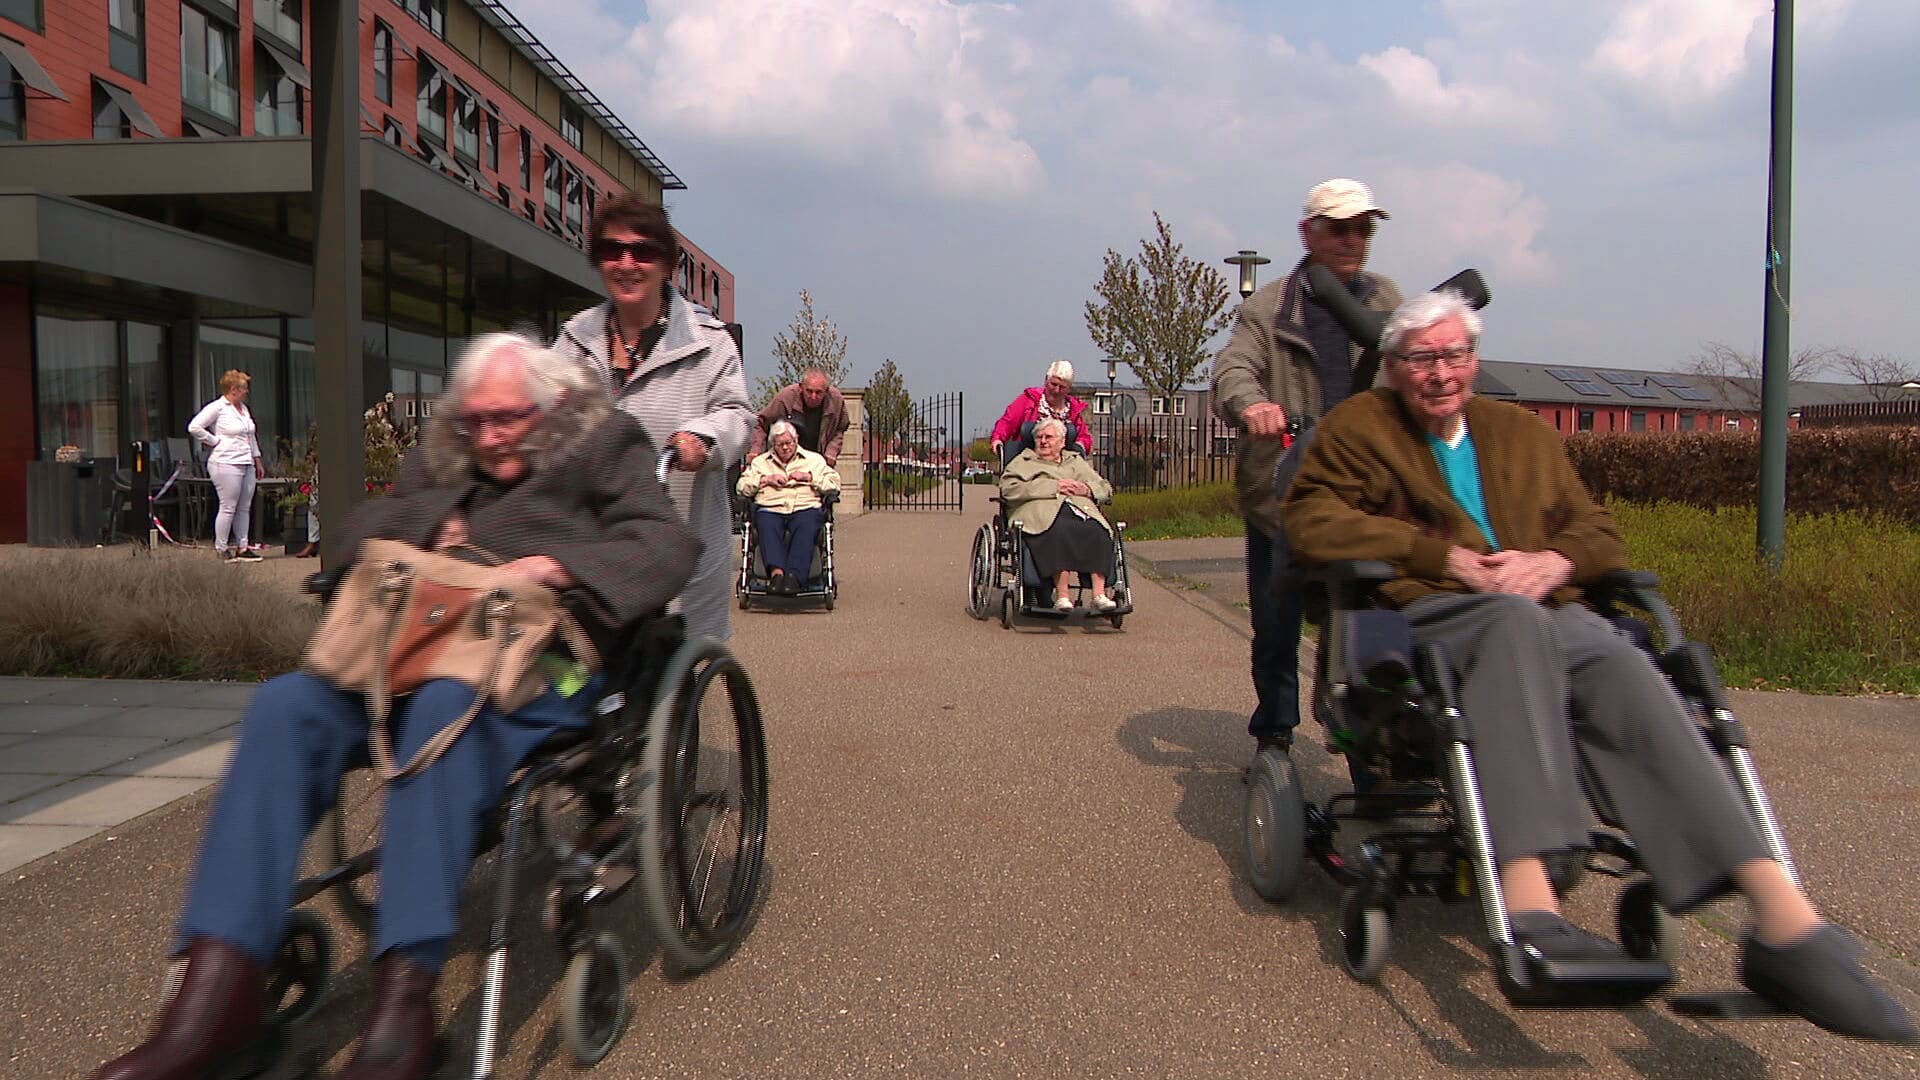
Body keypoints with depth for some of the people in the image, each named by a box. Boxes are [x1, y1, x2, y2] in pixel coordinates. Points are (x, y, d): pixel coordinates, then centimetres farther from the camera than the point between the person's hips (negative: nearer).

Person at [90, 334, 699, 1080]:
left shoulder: (605, 450, 9)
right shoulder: (443, 463, 26)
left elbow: (665, 550, -5)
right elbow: (356, 534, 23)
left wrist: (551, 565, -17)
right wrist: (435, 525, 4)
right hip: (425, 654, 6)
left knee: (445, 705, -39)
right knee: (287, 703, -24)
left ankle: (406, 995, -41)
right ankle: (220, 984, -27)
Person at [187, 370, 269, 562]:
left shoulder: (244, 408, 18)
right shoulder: (217, 408, -7)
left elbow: (251, 436, 25)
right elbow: (194, 427, -15)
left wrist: (257, 460, 22)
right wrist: (214, 442, -8)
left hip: (247, 465, 8)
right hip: (226, 464, -8)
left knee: (244, 508, 8)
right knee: (228, 508, -6)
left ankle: (242, 547, 13)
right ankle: (220, 549, 1)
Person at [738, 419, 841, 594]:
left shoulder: (814, 459, 27)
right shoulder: (760, 462, 30)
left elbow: (835, 483, 14)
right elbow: (742, 486, 17)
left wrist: (809, 476, 3)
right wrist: (765, 479, 4)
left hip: (805, 508, -1)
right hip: (770, 509, 1)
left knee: (806, 527, -37)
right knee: (767, 526, -36)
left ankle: (795, 576, -52)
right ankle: (776, 572, -53)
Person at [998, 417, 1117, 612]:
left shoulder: (1076, 461, 34)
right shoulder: (1023, 461, 25)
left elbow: (1105, 487, 30)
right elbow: (1008, 489, 4)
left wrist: (1086, 489, 4)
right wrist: (1052, 487, -3)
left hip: (1080, 508, 3)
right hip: (1042, 511, -3)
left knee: (1098, 532, -32)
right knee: (1061, 530, -39)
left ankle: (1098, 594, -35)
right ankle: (1062, 594, -39)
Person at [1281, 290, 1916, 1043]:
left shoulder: (1523, 434, 30)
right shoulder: (1357, 428, 17)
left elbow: (1599, 532, 24)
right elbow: (1312, 521, -1)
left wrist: (1555, 560, -2)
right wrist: (1440, 556, -8)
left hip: (1545, 614, 4)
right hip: (1424, 617, -3)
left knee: (1620, 666, -32)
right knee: (1515, 620, -39)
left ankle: (1783, 916, -46)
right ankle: (1529, 904, -54)